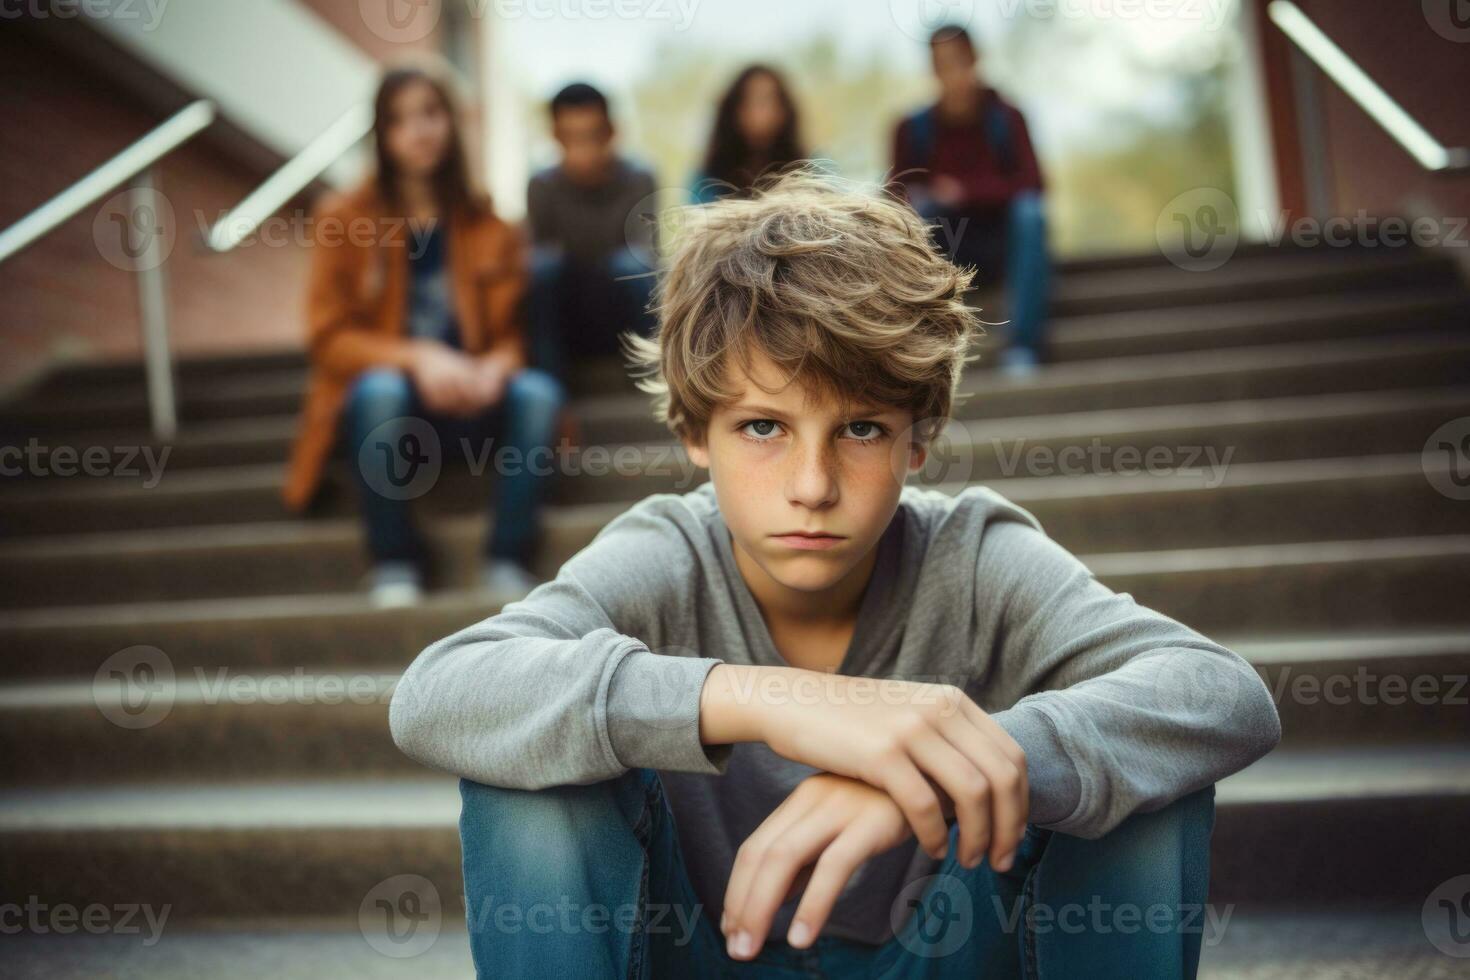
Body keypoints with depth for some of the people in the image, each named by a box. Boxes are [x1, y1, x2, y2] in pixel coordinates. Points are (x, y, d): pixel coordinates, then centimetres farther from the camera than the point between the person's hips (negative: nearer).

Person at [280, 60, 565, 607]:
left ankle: (508, 561, -22)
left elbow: (511, 330, 4)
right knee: (381, 388, -36)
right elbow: (330, 336, -6)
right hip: (381, 407, -2)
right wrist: (415, 357, -24)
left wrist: (496, 368, -21)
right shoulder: (345, 218, -2)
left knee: (537, 392, -27)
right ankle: (394, 563, -22)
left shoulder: (483, 222, 5)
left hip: (466, 403, 2)